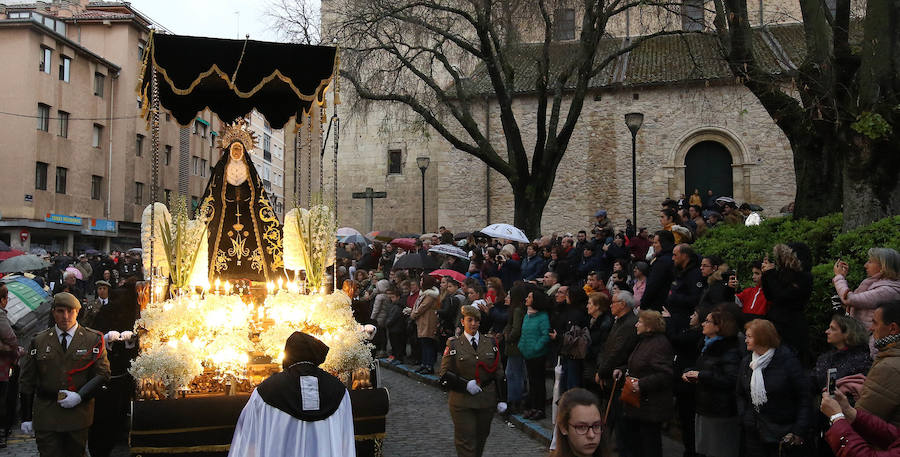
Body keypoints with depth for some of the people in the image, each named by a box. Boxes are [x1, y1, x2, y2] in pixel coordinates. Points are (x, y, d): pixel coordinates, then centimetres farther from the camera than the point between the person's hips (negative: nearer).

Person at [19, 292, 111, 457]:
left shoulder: (93, 339, 2)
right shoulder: (39, 341, 5)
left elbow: (103, 373, 0)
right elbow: (27, 381, 7)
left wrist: (80, 396, -14)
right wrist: (26, 417, 4)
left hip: (78, 415, 0)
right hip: (46, 417, 0)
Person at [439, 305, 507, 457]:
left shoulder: (491, 343, 6)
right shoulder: (453, 345, -2)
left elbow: (499, 373, 8)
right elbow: (445, 375, -4)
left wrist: (501, 399, 2)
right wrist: (465, 385, -17)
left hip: (487, 401, 3)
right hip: (462, 402, -3)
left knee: (481, 438, 15)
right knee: (466, 441, -2)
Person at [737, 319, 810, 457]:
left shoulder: (787, 361, -9)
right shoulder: (746, 363, 7)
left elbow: (804, 397, -9)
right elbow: (741, 395, 17)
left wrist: (799, 431, -13)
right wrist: (743, 419, 2)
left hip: (783, 434, -4)